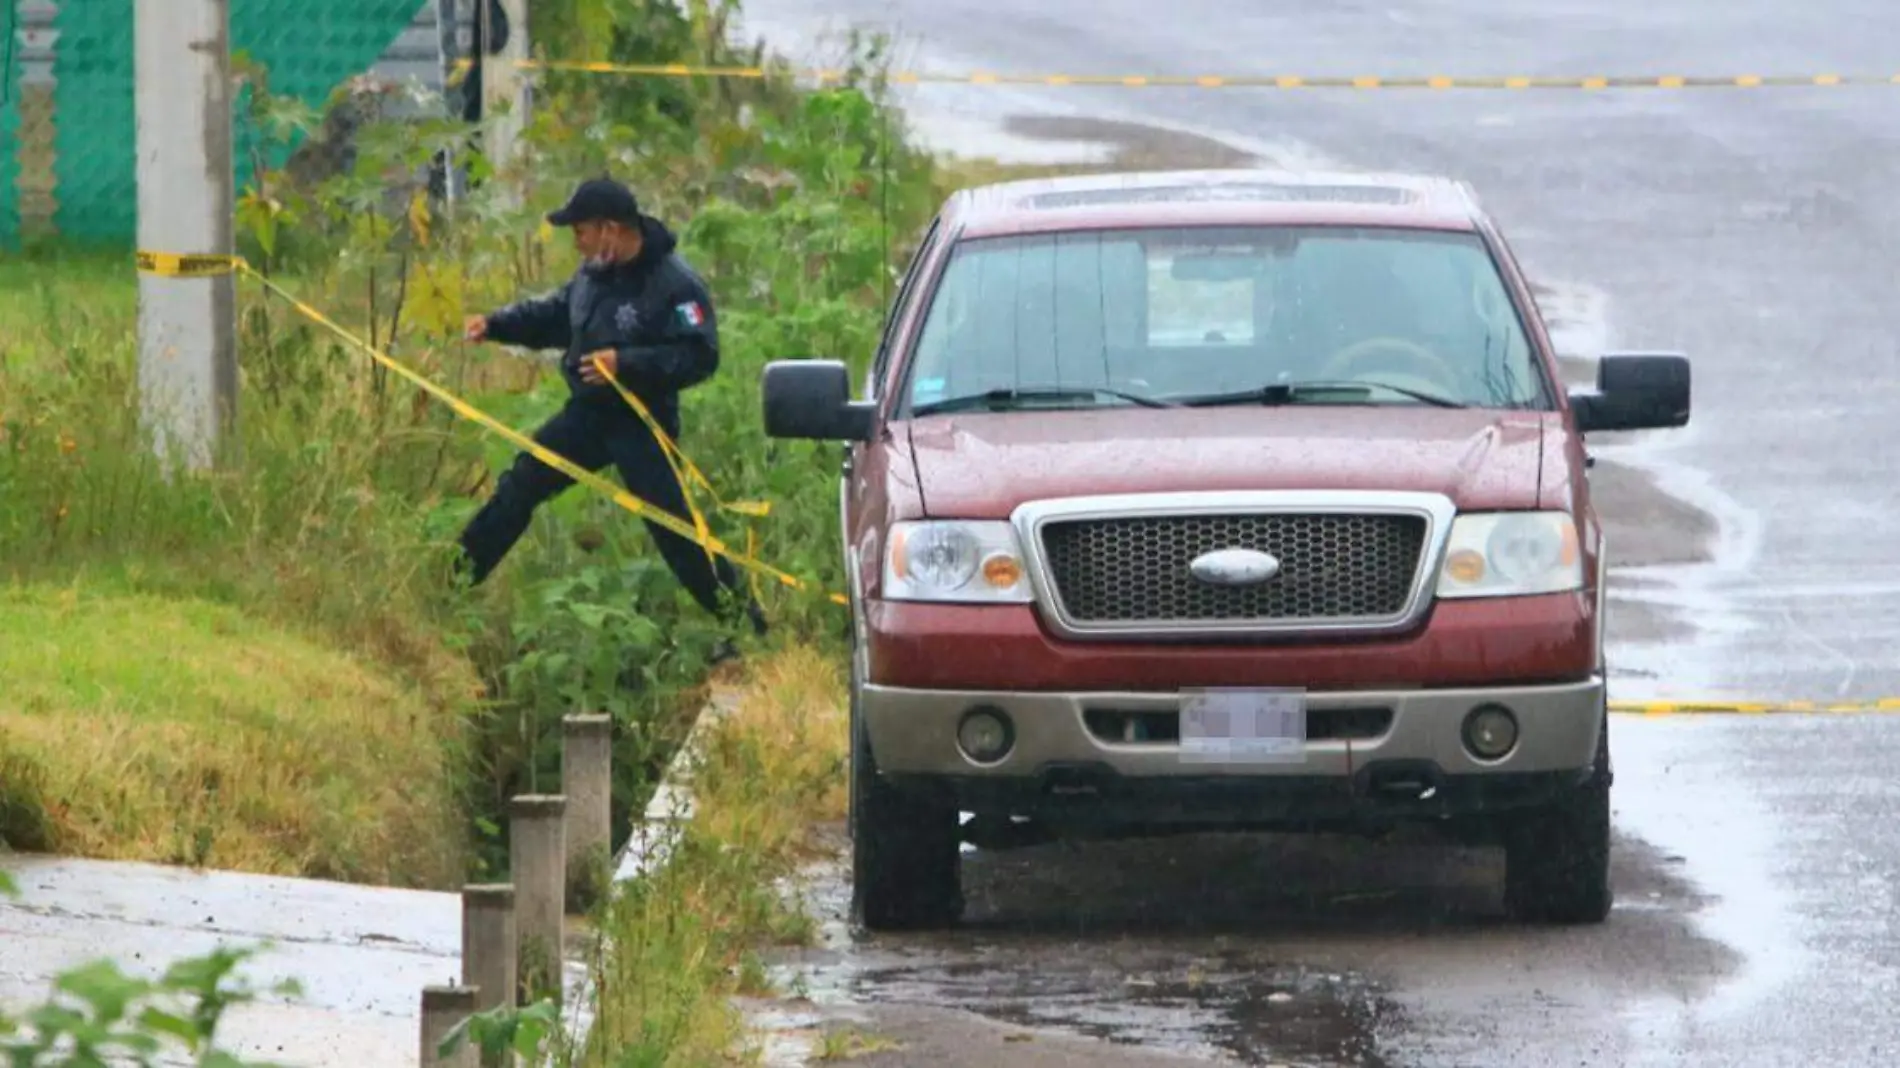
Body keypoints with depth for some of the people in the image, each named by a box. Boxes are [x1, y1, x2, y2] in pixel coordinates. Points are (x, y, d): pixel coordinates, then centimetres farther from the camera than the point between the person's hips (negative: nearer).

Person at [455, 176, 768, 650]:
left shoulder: (674, 285, -21)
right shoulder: (594, 273, 3)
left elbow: (699, 357, -25)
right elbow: (555, 315, 20)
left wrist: (627, 362, -32)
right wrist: (496, 324, 8)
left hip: (641, 425, -8)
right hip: (587, 414, 8)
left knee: (673, 528, -10)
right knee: (517, 488, 12)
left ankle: (745, 624, -2)